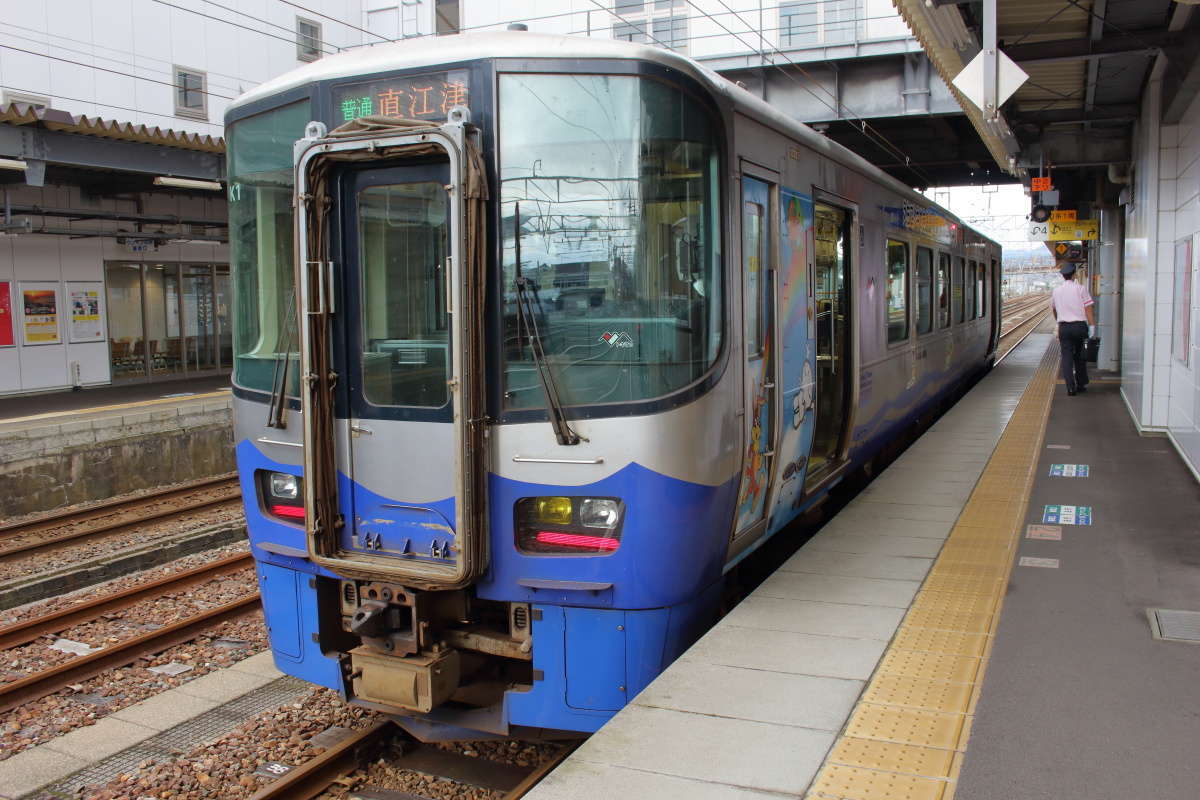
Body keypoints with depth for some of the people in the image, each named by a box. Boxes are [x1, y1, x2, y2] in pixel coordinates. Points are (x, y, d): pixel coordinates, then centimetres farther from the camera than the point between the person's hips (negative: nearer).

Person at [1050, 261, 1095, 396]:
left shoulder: (1056, 291, 7)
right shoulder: (1081, 289, -4)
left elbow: (1053, 309, 22)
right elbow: (1088, 309, -7)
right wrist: (1092, 326, -4)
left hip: (1064, 327, 1)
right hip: (1080, 325, -1)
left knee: (1067, 357, 1)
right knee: (1080, 357, 14)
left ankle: (1071, 387, -6)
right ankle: (1081, 384, 20)